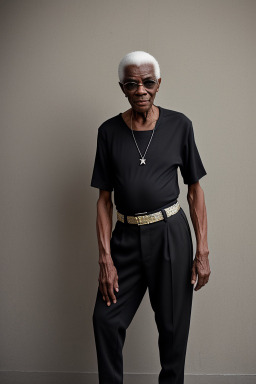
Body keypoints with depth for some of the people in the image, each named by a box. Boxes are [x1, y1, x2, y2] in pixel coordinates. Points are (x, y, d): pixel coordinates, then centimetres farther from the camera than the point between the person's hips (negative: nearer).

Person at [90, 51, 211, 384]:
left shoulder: (179, 125, -2)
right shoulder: (109, 131, 1)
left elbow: (195, 190, 1)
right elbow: (104, 198, 2)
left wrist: (203, 251, -4)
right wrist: (105, 257, -5)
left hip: (171, 234, -1)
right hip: (126, 236, 2)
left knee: (173, 325, 8)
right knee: (106, 319, 3)